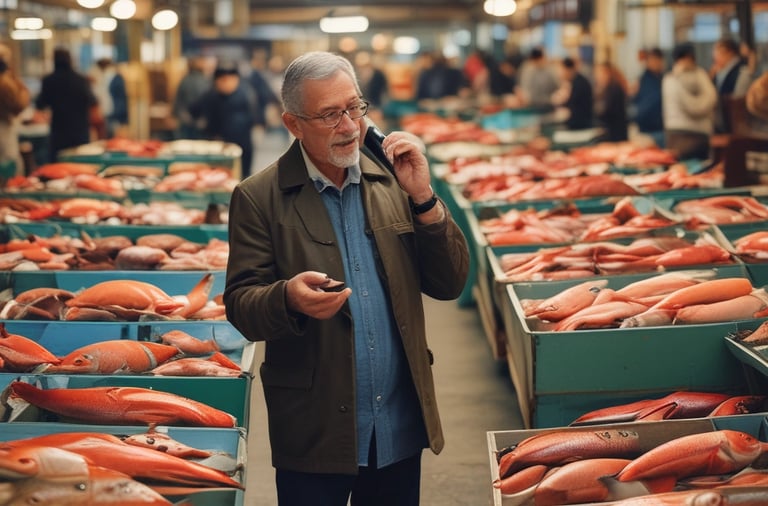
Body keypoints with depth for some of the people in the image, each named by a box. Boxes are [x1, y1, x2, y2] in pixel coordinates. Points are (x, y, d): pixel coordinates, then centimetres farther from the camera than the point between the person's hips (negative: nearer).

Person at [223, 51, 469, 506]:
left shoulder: (392, 179, 4)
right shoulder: (259, 198, -6)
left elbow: (449, 285, 2)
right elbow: (241, 306, -7)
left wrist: (422, 198, -11)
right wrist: (289, 297, -29)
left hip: (401, 427, 3)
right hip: (313, 431, -3)